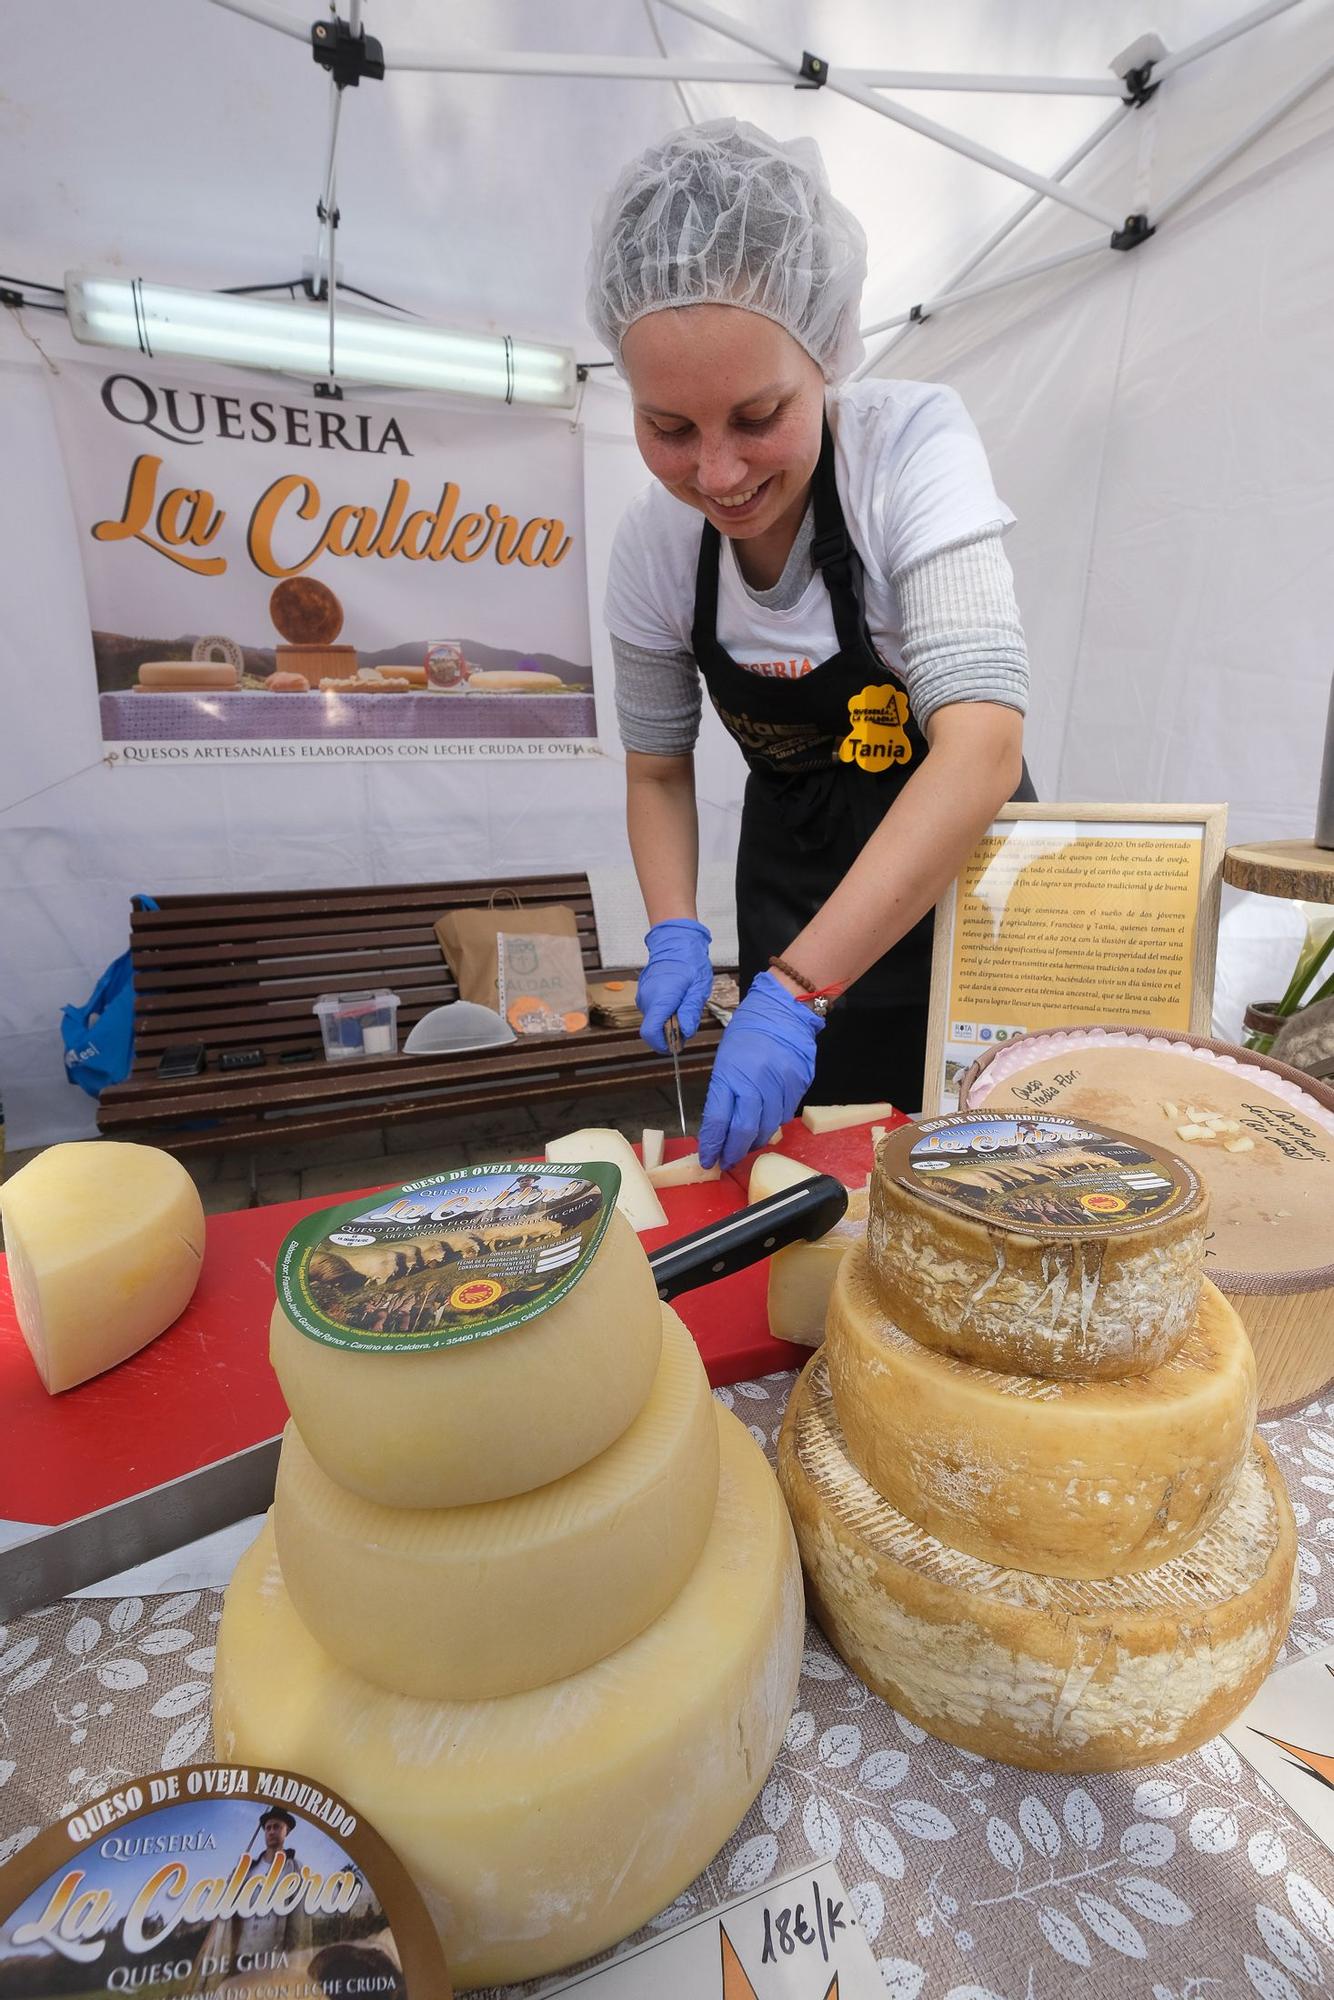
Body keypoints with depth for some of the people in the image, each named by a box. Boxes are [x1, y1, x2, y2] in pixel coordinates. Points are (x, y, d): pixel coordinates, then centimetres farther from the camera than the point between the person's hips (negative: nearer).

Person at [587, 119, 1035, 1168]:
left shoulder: (914, 443, -23)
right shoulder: (652, 545, -12)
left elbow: (982, 746, -35)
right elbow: (658, 768, 0)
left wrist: (794, 990, -41)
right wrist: (676, 934, -16)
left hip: (962, 867, -2)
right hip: (796, 876, 3)